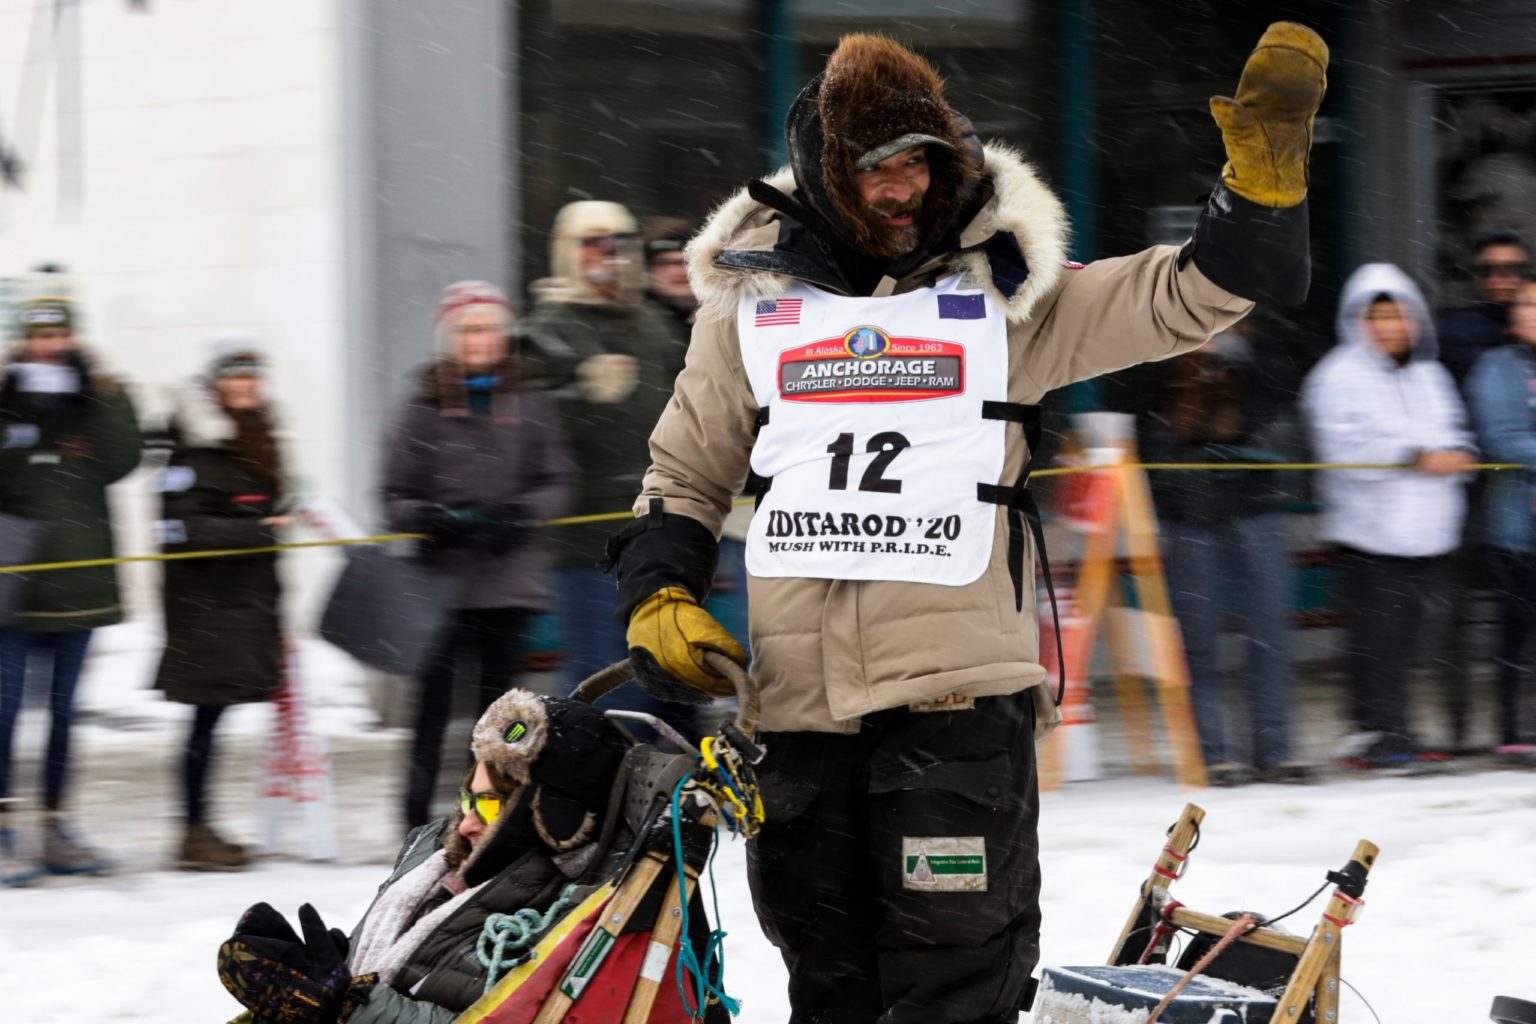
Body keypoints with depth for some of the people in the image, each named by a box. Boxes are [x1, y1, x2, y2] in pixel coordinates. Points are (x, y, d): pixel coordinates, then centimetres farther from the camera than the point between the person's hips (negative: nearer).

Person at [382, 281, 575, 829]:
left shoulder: (528, 404, 7)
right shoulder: (425, 409, 3)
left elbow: (558, 482, 7)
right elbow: (397, 497, 4)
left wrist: (518, 513, -11)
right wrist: (431, 519, -16)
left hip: (510, 575, 2)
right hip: (443, 578, -2)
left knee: (499, 691, 7)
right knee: (435, 696, -6)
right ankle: (417, 818, -1)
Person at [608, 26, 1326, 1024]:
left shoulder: (1003, 293, 6)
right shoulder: (749, 301, 12)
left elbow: (1187, 296, -1)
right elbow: (686, 474, 22)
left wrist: (1266, 165, -15)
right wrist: (659, 598, 6)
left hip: (960, 686, -3)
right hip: (796, 692, 3)